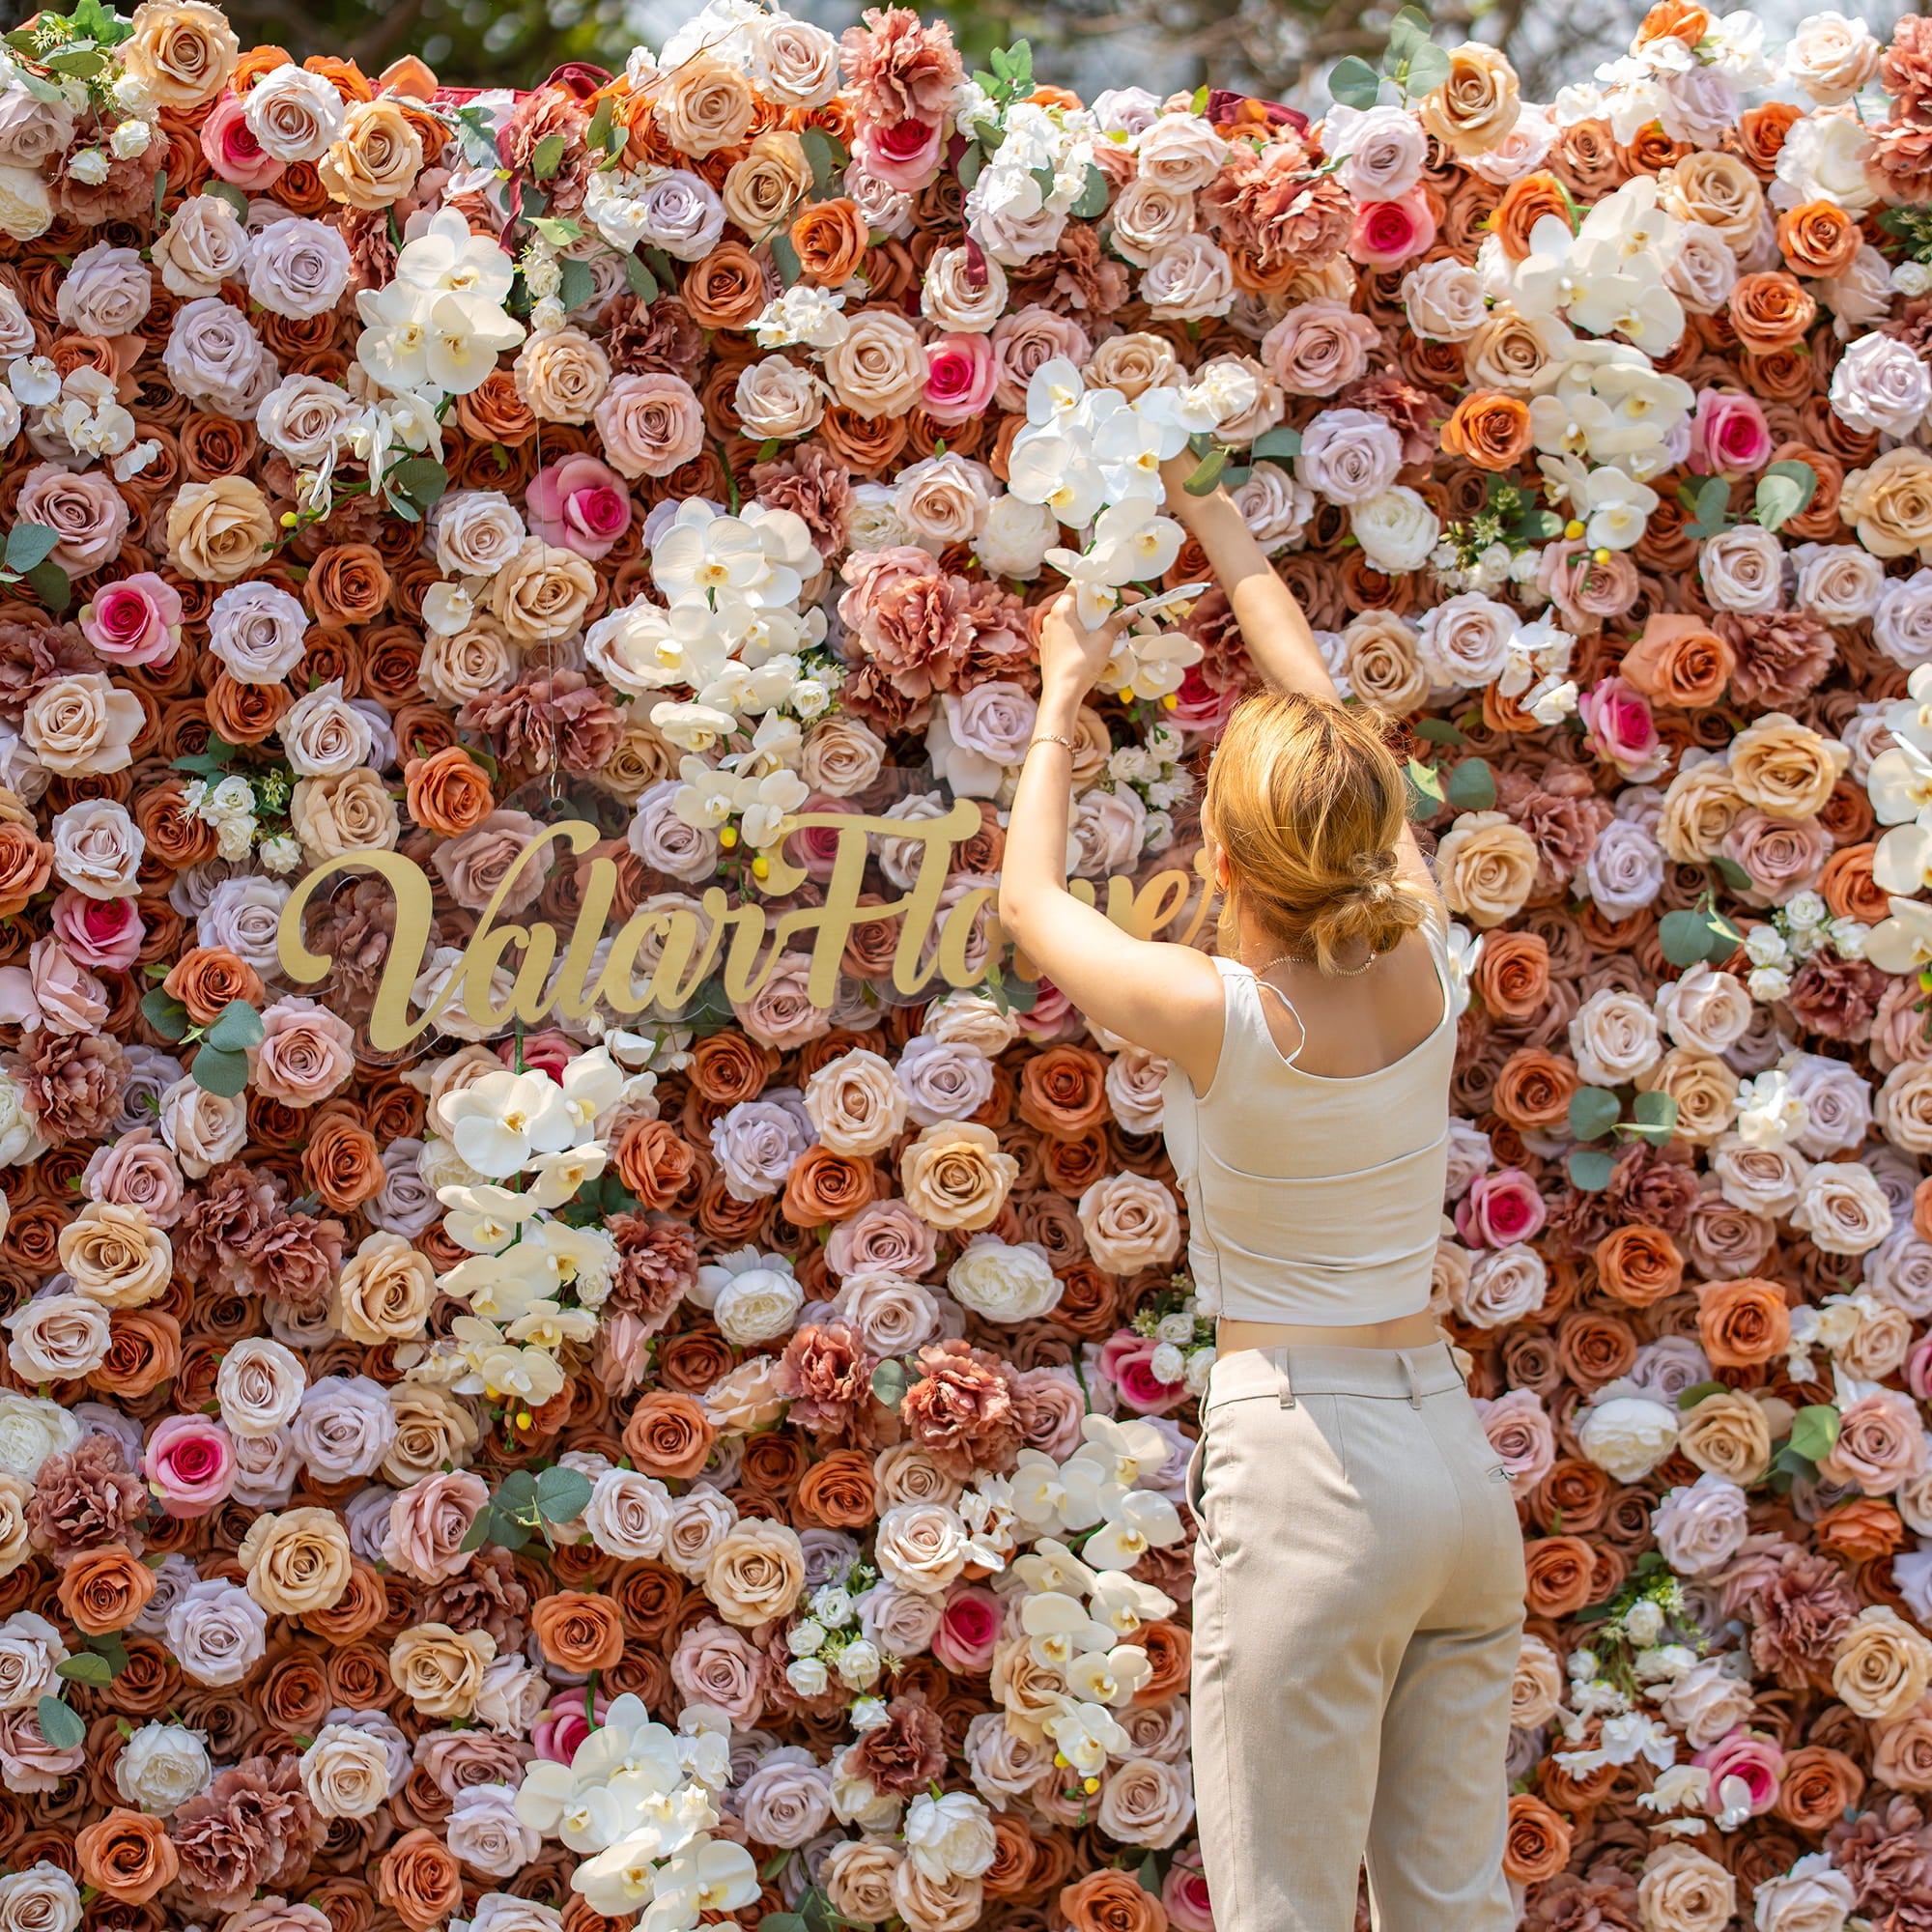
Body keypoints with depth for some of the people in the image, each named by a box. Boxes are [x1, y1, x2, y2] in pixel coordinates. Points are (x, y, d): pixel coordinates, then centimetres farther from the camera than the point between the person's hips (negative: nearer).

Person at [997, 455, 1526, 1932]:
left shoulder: (1223, 1017, -13)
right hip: (1457, 1458, 6)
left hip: (1308, 1454, -6)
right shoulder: (1422, 962, 0)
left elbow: (1033, 900, 7)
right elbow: (1336, 735, 18)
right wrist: (1238, 556, 31)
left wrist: (1064, 697, 20)